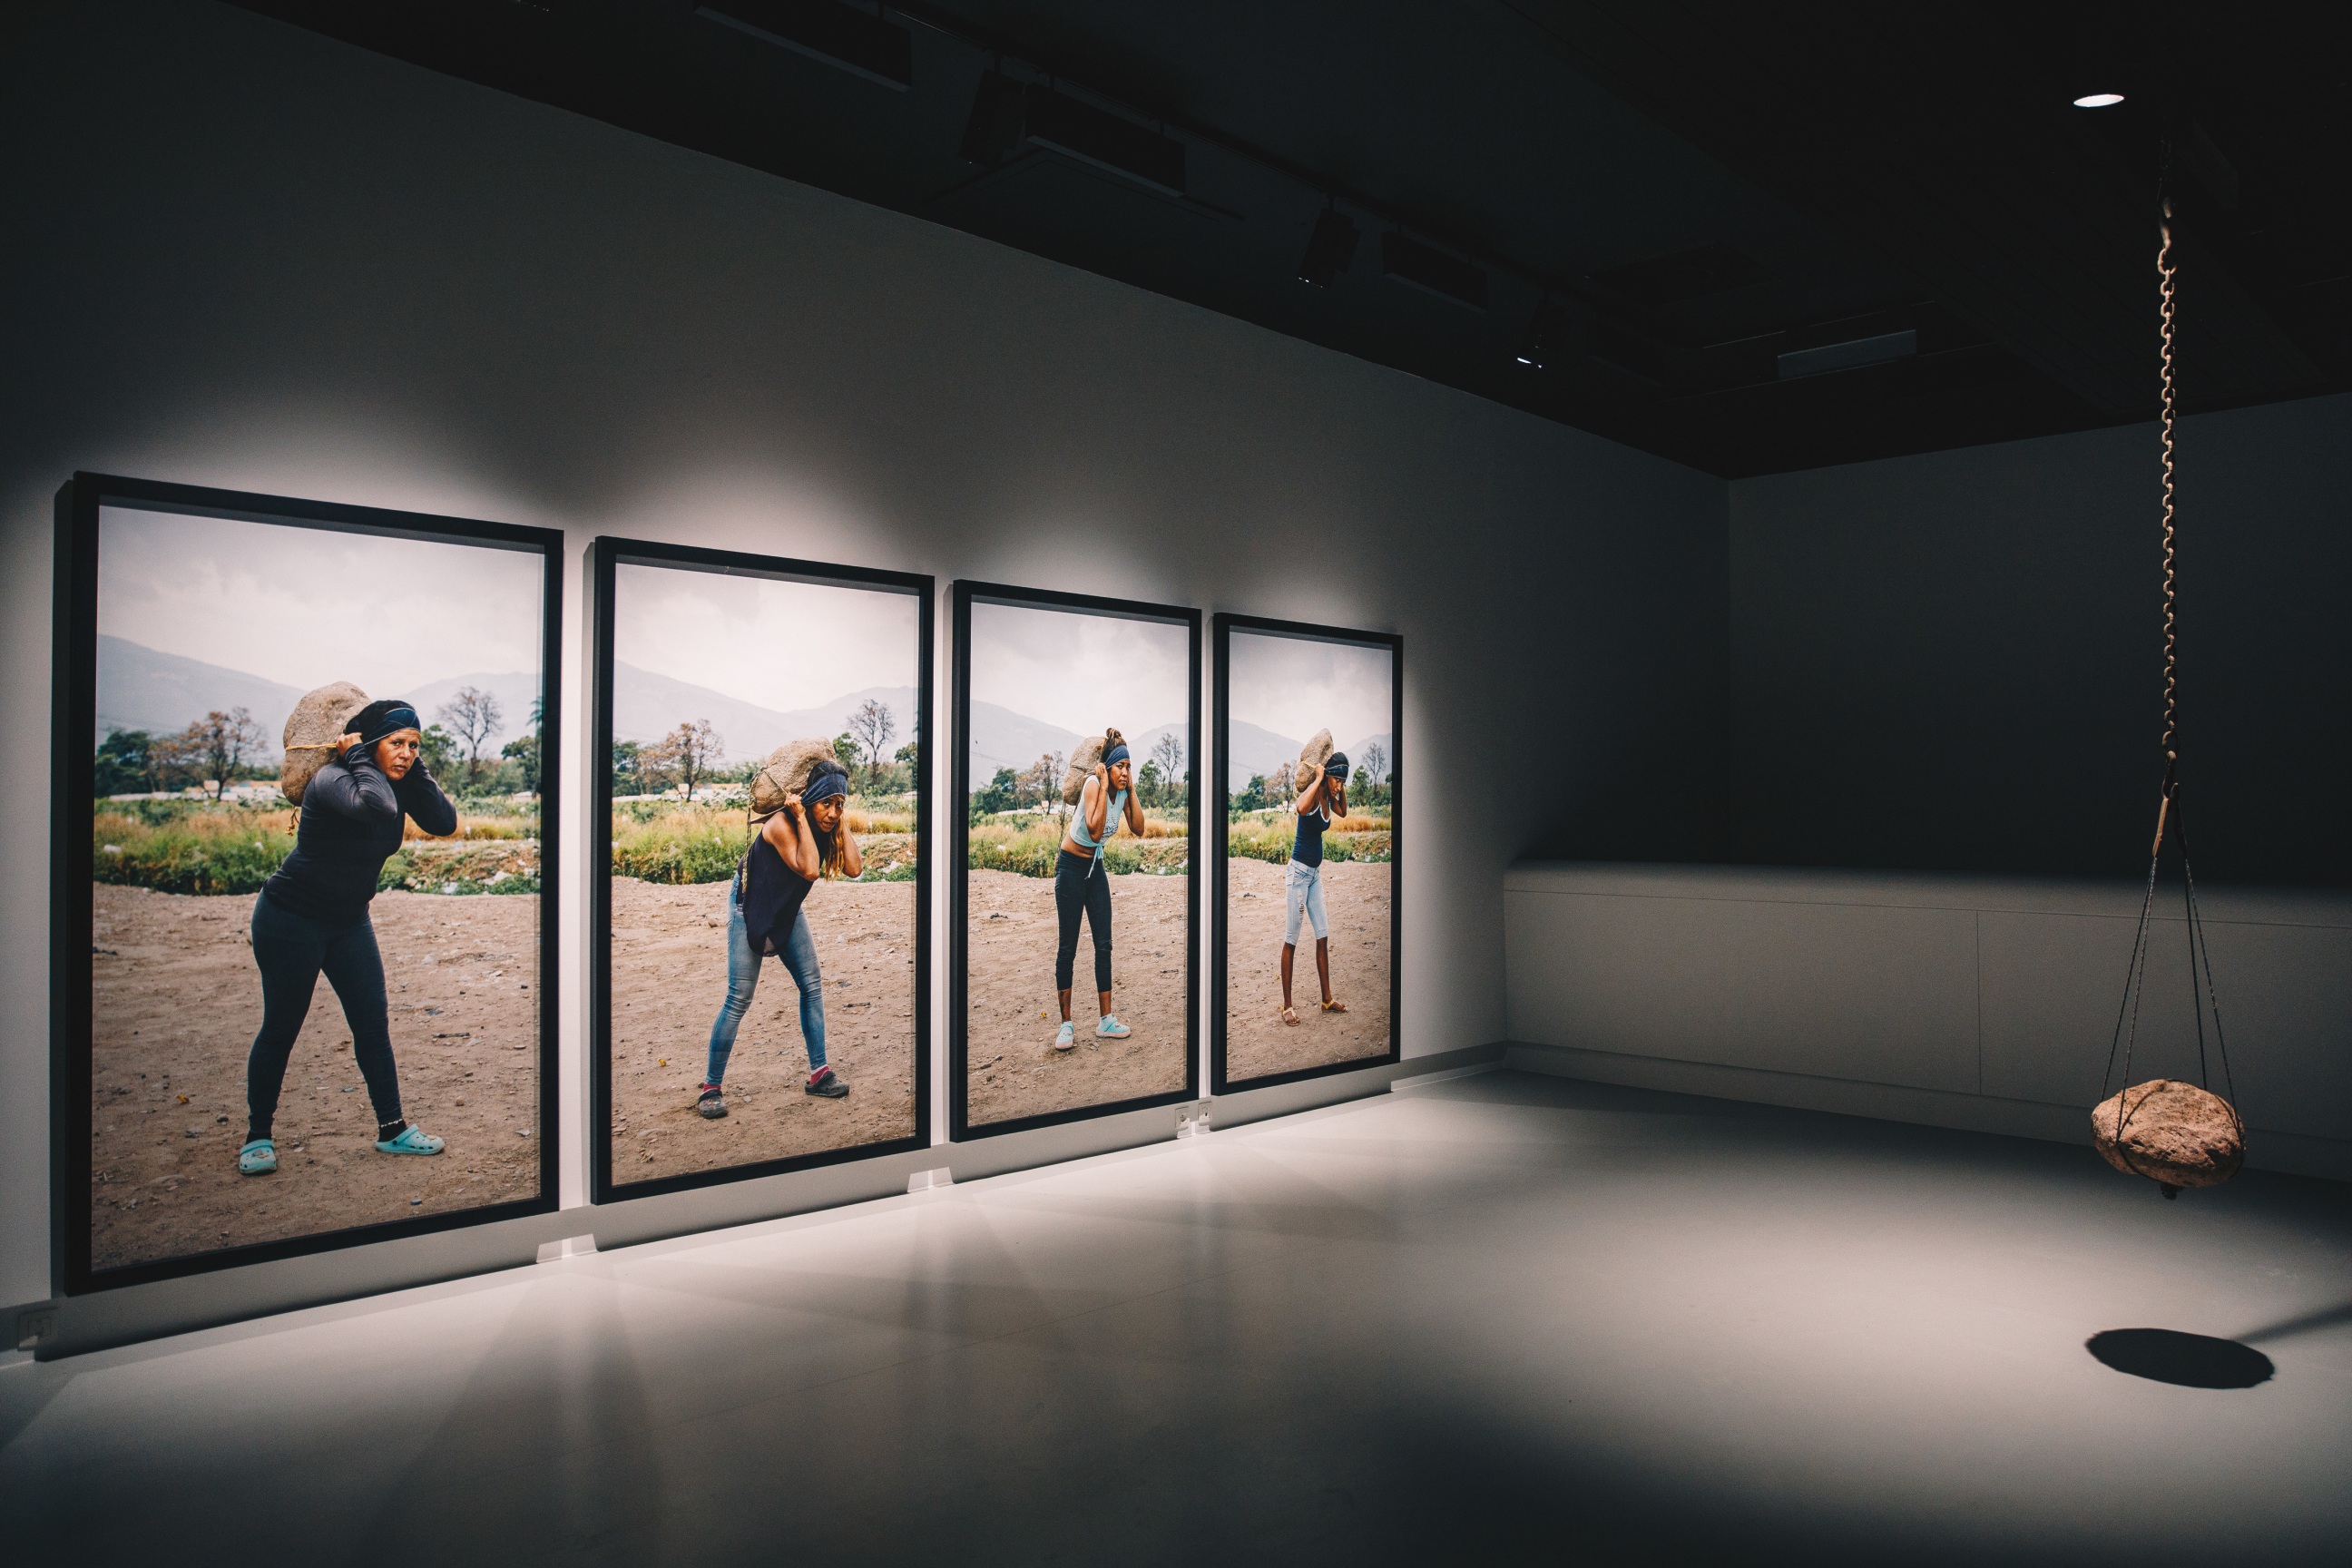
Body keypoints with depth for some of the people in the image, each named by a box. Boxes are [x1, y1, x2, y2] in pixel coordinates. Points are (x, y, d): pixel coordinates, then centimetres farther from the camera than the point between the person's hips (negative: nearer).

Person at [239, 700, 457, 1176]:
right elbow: (374, 806, -43)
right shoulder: (332, 778, -22)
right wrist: (360, 758, -28)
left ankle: (392, 1129, 11)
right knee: (280, 1029, 4)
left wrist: (416, 770, -13)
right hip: (291, 918, -7)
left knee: (373, 1023, 4)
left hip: (349, 921, 7)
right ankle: (257, 1135, 19)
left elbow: (444, 822, -11)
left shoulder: (398, 783, 1)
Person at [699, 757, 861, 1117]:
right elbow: (809, 869, -41)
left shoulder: (830, 827, -10)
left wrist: (841, 824, -22)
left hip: (789, 912, 7)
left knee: (812, 986, 3)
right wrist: (802, 818, -37)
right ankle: (711, 1087, 0)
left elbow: (854, 868, -22)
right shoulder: (781, 824, -29)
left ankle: (819, 1074, 11)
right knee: (739, 999, -8)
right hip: (751, 911, -7)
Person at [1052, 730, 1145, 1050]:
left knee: (1104, 944, 5)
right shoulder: (1093, 784, -20)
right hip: (1071, 867, -7)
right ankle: (1066, 1024, 3)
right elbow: (1094, 831, -31)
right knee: (1068, 947, -2)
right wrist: (1104, 786, -28)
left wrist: (1131, 789, -14)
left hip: (1096, 868, 7)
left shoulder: (1122, 792, -2)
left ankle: (1106, 1020, 11)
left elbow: (1138, 829, -12)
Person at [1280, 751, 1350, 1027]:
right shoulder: (1312, 795, -19)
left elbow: (1343, 812, 27)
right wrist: (1319, 778, -31)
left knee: (1323, 936, 10)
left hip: (1315, 872, 8)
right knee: (1291, 939, -3)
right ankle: (1287, 1005, 1)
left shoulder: (1329, 798, 5)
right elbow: (1301, 808, -44)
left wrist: (1341, 789, 9)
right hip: (1298, 871, -8)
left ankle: (1327, 999, 19)